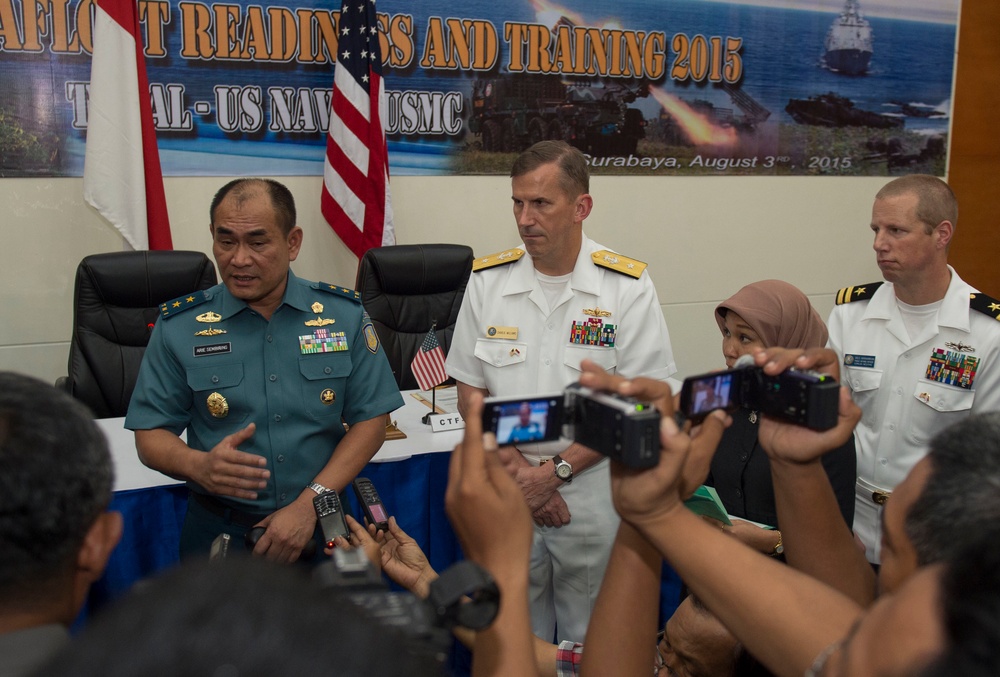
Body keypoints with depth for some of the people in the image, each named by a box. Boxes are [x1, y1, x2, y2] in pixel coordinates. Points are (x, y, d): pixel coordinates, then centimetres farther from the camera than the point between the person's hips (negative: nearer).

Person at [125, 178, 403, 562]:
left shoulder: (344, 314, 1)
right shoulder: (179, 326, 0)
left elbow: (370, 420, 1)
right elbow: (150, 434, 3)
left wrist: (308, 504, -10)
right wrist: (199, 466, -19)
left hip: (320, 526, 0)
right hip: (220, 530, 0)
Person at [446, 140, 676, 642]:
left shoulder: (628, 288, -7)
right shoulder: (487, 281, 0)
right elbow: (470, 395, 2)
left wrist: (557, 470, -15)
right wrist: (520, 471, -10)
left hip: (595, 493, -2)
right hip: (507, 490, 2)